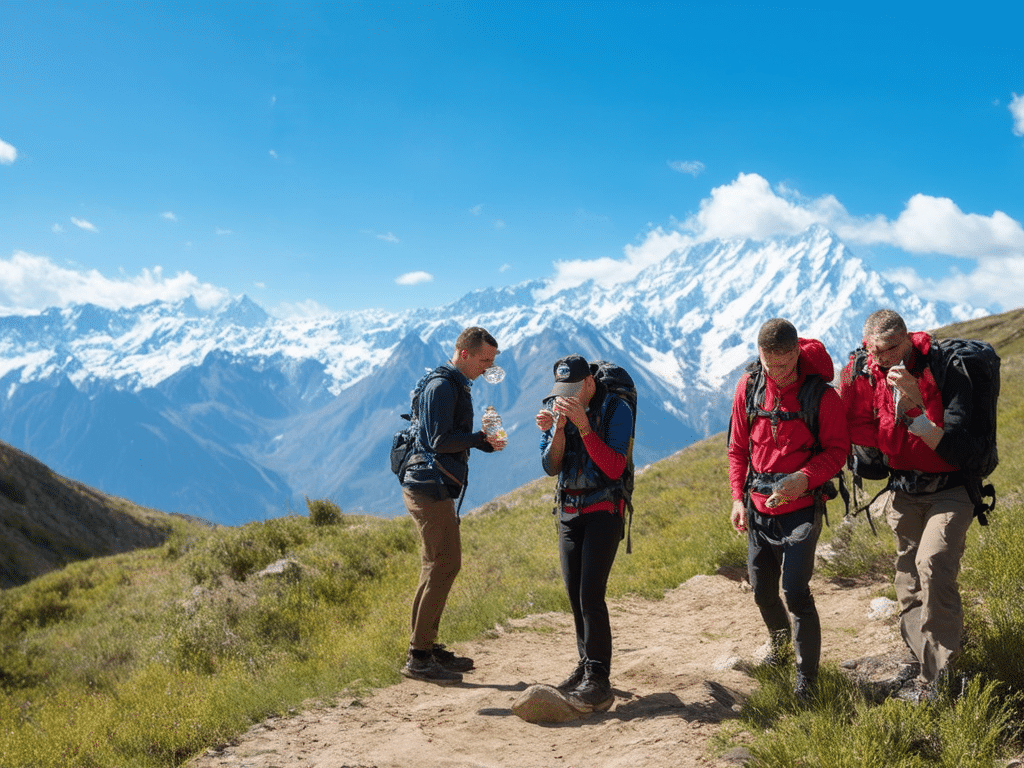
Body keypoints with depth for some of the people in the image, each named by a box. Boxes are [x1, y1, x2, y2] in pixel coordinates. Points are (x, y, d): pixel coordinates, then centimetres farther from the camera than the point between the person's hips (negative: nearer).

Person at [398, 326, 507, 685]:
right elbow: (440, 440, -20)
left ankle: (428, 649, 19)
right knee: (445, 565, -11)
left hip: (435, 488, 11)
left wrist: (484, 441, 6)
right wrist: (480, 438, -9)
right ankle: (418, 657, -7)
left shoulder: (455, 386, 20)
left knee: (438, 567, 13)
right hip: (430, 488, -11)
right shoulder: (442, 386, -13)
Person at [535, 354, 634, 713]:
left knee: (591, 594, -15)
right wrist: (558, 428, -19)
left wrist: (583, 425, -27)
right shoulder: (556, 408, 2)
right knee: (575, 595, 7)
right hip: (568, 511, 6)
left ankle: (599, 680, -12)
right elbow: (551, 467, -2)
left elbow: (615, 468, -20)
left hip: (603, 510, -6)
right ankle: (586, 666, 19)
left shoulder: (616, 410, -12)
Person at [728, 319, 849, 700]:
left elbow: (837, 449, -7)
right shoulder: (749, 385, -1)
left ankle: (806, 677, 5)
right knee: (762, 589, 14)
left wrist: (806, 477, -23)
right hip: (758, 507, 4)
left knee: (795, 590, -13)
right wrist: (738, 497, 3)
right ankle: (779, 637, 46)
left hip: (801, 507, -4)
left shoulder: (821, 392, -13)